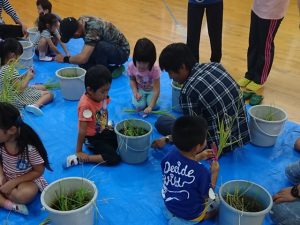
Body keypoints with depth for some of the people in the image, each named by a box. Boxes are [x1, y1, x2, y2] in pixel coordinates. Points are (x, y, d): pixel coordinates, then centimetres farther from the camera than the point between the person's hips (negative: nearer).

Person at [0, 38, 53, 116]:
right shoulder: (12, 71, -26)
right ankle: (35, 105, -35)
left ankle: (34, 104, -2)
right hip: (16, 100, -10)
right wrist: (28, 77, -9)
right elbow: (20, 88, -23)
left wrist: (25, 75, 4)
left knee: (42, 87, 24)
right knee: (49, 94, -9)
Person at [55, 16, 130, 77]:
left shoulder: (93, 30, -34)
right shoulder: (81, 20, -8)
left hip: (122, 52, -8)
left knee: (99, 46, -38)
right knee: (84, 65, -10)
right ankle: (113, 69, 4)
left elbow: (83, 58, -38)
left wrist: (65, 59, -22)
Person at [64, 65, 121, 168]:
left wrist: (106, 126, 15)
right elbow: (82, 131, -28)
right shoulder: (86, 105, -32)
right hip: (92, 137, -8)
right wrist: (79, 151, -23)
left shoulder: (100, 96, -11)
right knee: (114, 158, -15)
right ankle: (78, 158, -13)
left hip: (102, 131, 8)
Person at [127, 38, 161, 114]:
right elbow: (132, 80, -2)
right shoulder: (131, 66, -23)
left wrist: (150, 106, -36)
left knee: (154, 106, -24)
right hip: (140, 89, 1)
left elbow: (156, 90, -30)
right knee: (139, 106, -22)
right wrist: (135, 92, -20)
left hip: (151, 90, -1)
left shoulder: (155, 69, -32)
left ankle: (147, 97, 9)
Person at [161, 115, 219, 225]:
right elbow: (207, 195, -16)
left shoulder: (171, 153, -21)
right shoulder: (201, 172, -35)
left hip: (169, 203, 5)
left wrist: (199, 157, 5)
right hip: (191, 212, -5)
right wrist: (214, 172, -6)